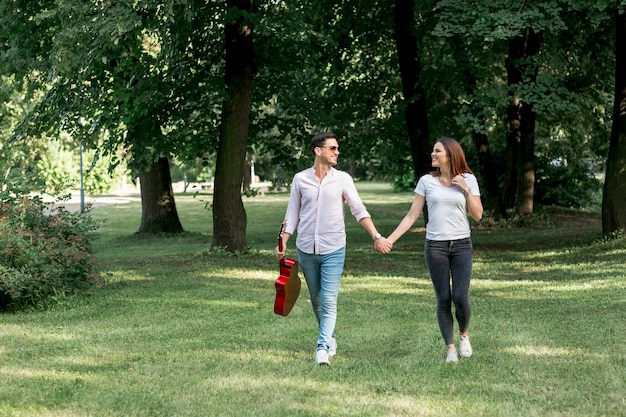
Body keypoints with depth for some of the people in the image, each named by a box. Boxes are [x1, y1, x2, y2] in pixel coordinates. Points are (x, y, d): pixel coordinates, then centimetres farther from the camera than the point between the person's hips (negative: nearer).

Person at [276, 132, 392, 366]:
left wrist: (377, 236, -12)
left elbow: (359, 211, -2)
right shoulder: (300, 179, 2)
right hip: (306, 249, 2)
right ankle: (330, 339, 30)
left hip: (333, 250, -2)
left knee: (329, 302, -11)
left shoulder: (342, 179, -1)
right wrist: (283, 242, -1)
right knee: (316, 300, 13)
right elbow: (292, 214, 8)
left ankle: (323, 348, -15)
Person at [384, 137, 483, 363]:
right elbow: (412, 215, 4)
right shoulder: (426, 181, 3)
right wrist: (390, 239, -3)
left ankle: (464, 335, 19)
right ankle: (450, 348, 10)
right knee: (443, 299, 0)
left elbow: (477, 215, 1)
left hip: (461, 245, 0)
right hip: (435, 245, 0)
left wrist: (466, 189, -10)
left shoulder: (468, 180, 3)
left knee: (460, 297, -10)